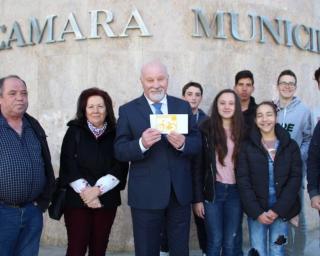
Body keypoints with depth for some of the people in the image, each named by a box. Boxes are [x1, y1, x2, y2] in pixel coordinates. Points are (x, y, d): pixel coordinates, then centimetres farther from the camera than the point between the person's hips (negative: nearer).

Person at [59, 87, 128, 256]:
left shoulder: (116, 134, 4)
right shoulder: (74, 131, 2)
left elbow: (120, 167, -3)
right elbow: (68, 165, -5)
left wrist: (98, 189, -14)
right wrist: (85, 191, -15)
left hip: (106, 199, 2)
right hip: (77, 199, -1)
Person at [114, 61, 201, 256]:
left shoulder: (183, 106, 5)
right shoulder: (128, 110, -2)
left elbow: (197, 143, 3)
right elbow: (119, 151, -7)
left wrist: (183, 144, -19)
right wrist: (141, 144, -27)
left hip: (180, 191, 3)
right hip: (146, 194, -2)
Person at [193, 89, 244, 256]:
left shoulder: (242, 131, 5)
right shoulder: (206, 129, -3)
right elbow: (198, 166, -3)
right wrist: (198, 198, -7)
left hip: (235, 192, 2)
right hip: (213, 191, -2)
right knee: (215, 241, 4)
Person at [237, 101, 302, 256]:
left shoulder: (291, 146, 4)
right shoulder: (247, 146, 0)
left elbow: (295, 179, -2)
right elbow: (243, 181, -4)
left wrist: (278, 209, -11)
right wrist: (257, 212, -13)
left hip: (281, 210, 1)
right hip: (256, 210, -1)